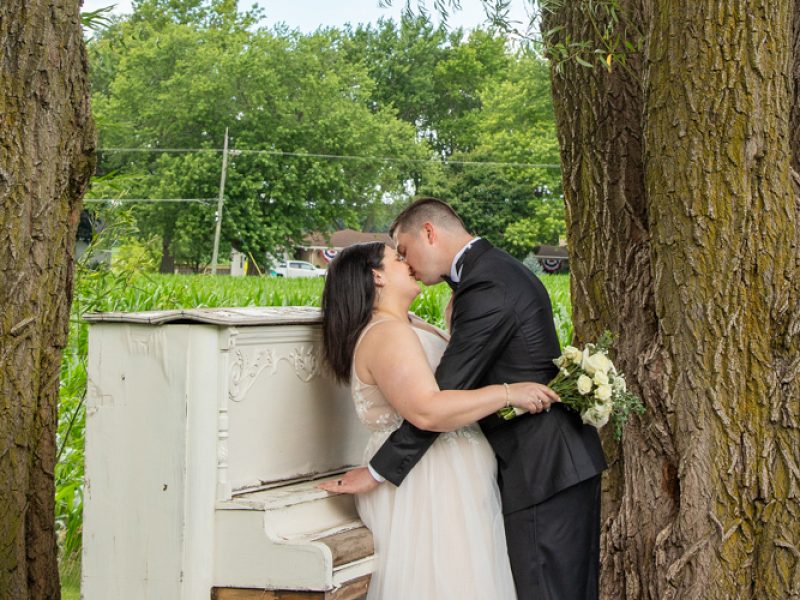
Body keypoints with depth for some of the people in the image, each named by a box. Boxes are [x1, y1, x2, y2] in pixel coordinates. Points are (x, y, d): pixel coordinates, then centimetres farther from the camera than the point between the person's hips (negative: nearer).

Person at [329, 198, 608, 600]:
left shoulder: (485, 288, -18)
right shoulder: (500, 269, 14)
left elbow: (443, 395, -20)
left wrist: (379, 471, -15)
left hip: (542, 467, -10)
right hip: (564, 460, 10)